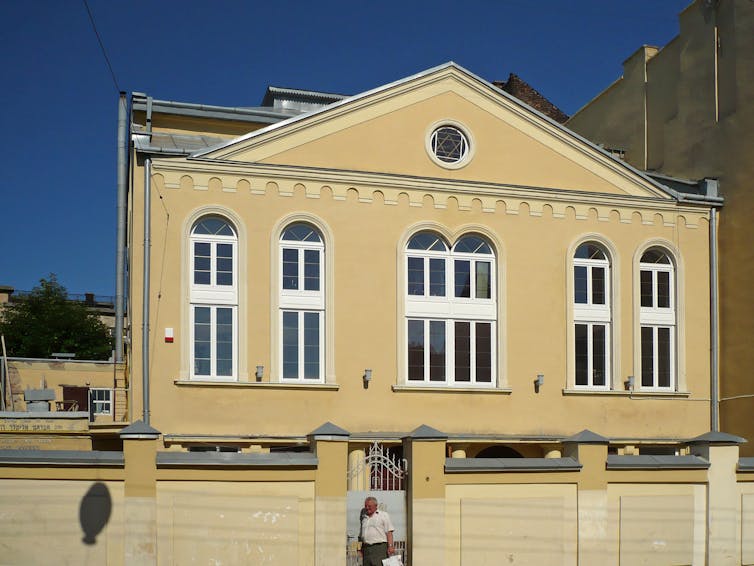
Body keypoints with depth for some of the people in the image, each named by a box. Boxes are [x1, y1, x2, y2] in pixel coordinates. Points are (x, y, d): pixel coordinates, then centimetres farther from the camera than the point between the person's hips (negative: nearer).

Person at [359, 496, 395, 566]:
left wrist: (390, 546, -13)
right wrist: (362, 549, 17)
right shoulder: (364, 517, 21)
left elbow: (389, 532, -2)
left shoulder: (383, 515, 5)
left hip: (380, 547, -5)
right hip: (366, 549, 5)